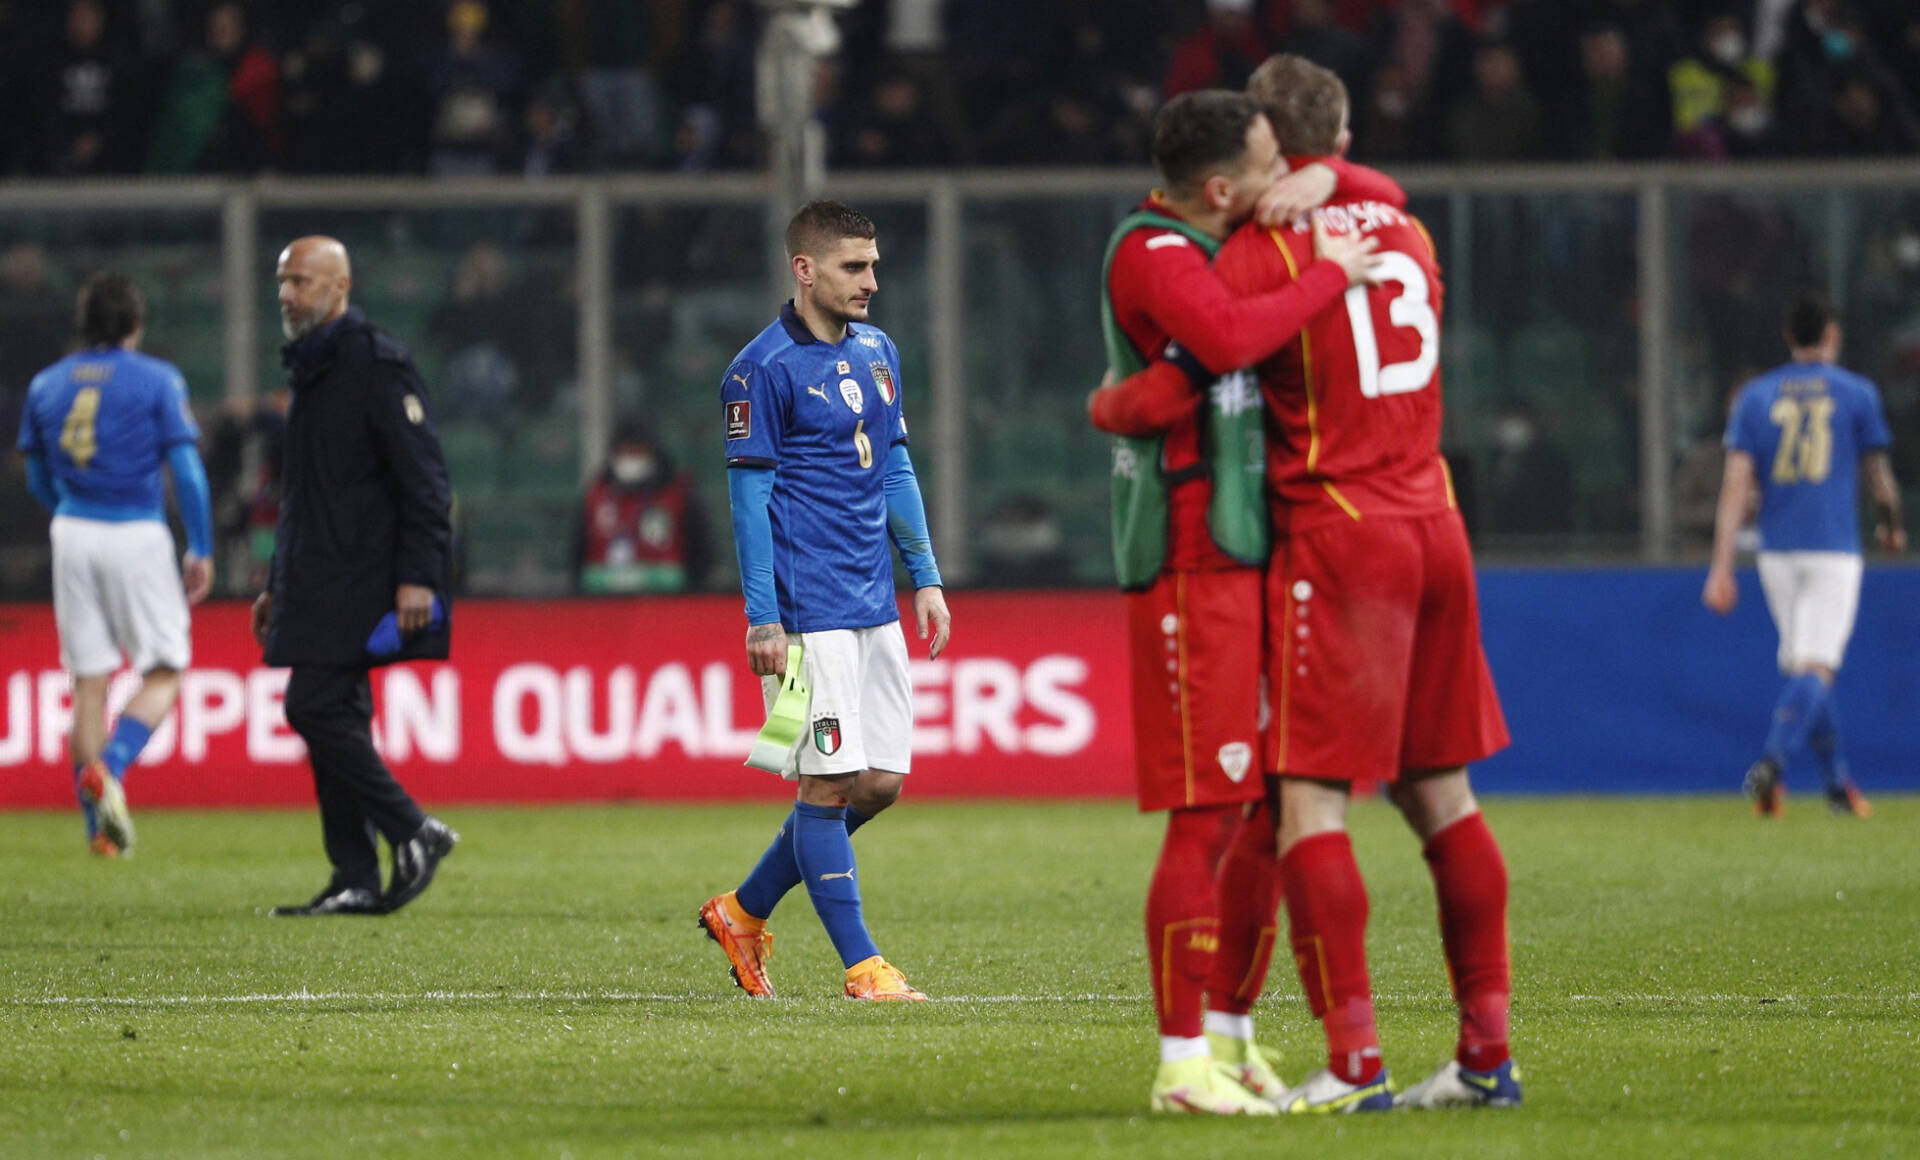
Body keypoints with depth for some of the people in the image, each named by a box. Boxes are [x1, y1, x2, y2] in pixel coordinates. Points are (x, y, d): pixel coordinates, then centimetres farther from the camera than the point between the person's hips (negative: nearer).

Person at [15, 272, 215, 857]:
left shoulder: (46, 385, 8)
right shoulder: (158, 381, -3)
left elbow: (39, 481, 16)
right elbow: (187, 472, -7)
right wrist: (201, 551, 0)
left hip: (72, 537, 4)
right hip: (138, 536, -4)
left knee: (89, 680, 8)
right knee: (164, 672, 5)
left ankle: (100, 828, 7)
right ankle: (110, 769, -21)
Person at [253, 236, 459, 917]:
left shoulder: (376, 363, -10)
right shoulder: (309, 368, 19)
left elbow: (423, 477, -15)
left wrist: (417, 576, -21)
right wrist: (279, 586, 25)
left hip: (360, 581, -9)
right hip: (318, 584, 9)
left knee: (315, 707, -16)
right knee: (329, 716, 6)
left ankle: (414, 833, -7)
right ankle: (356, 881, 7)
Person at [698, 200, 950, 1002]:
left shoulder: (878, 352, 13)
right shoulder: (763, 369, -9)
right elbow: (750, 495, -10)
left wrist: (924, 576, 16)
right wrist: (763, 618, -13)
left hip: (875, 605, 8)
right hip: (808, 611, -8)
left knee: (879, 781, 8)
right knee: (830, 783, -5)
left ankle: (744, 911, 22)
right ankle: (861, 965, -1)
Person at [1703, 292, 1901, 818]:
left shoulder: (1755, 396, 5)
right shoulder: (1857, 393, 1)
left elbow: (1736, 483, -2)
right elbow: (1878, 471, 8)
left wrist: (1722, 567, -5)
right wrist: (1891, 524, 29)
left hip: (1777, 554, 3)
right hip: (1834, 550, -3)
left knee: (1802, 668, 16)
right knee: (1815, 668, -9)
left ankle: (1838, 782, 20)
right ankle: (1772, 762, -30)